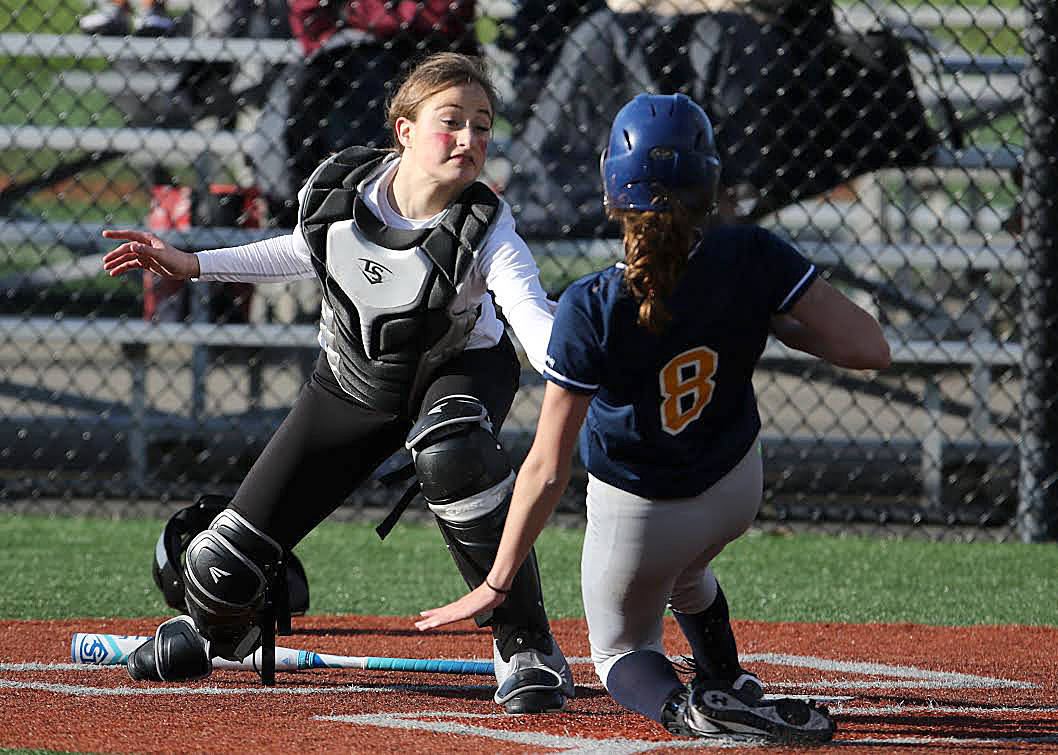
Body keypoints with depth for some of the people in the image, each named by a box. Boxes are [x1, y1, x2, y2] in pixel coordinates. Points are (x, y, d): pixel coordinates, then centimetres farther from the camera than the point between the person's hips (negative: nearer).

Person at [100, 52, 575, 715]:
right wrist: (192, 265, 2)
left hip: (460, 371, -3)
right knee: (224, 568, -1)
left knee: (453, 450, -43)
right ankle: (219, 632, 40)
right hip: (354, 383, 3)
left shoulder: (486, 232, -29)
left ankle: (528, 648, -28)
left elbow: (536, 320, -46)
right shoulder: (338, 189, -18)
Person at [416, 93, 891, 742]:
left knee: (623, 651, 21)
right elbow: (870, 348, -23)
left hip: (632, 514, -3)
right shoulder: (750, 258, -24)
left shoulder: (591, 311, -28)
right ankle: (728, 683, 46)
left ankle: (684, 707, -10)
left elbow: (547, 470, -24)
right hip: (736, 493, 4)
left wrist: (497, 584, -15)